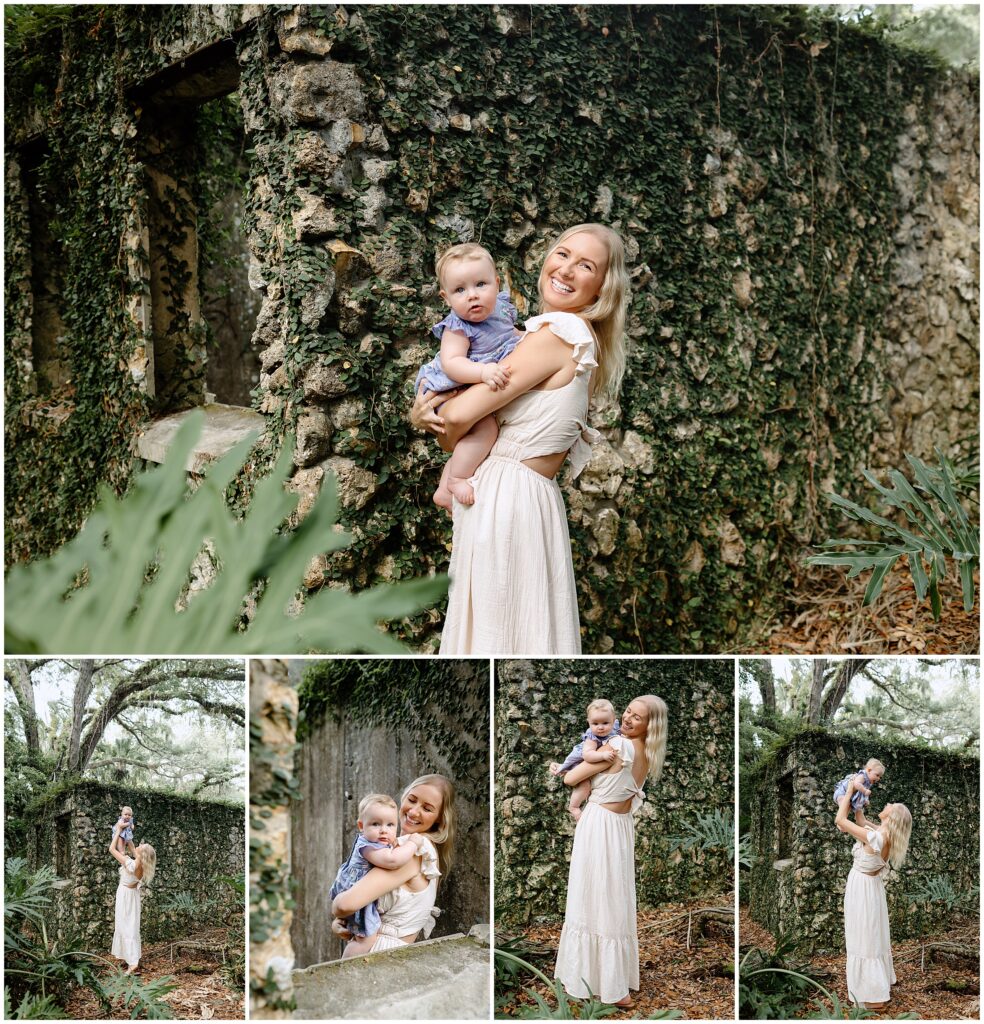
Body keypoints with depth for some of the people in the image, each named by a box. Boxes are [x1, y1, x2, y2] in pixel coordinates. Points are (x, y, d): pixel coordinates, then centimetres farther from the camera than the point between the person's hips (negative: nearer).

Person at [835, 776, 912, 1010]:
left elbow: (839, 820, -23)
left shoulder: (876, 837, -27)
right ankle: (881, 986, 31)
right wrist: (855, 798, 10)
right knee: (874, 938, 19)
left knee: (865, 940, 0)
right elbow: (861, 821, 15)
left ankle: (874, 996, 8)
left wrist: (849, 792, -14)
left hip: (862, 890, -9)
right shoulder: (884, 834, -2)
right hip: (870, 888, 9)